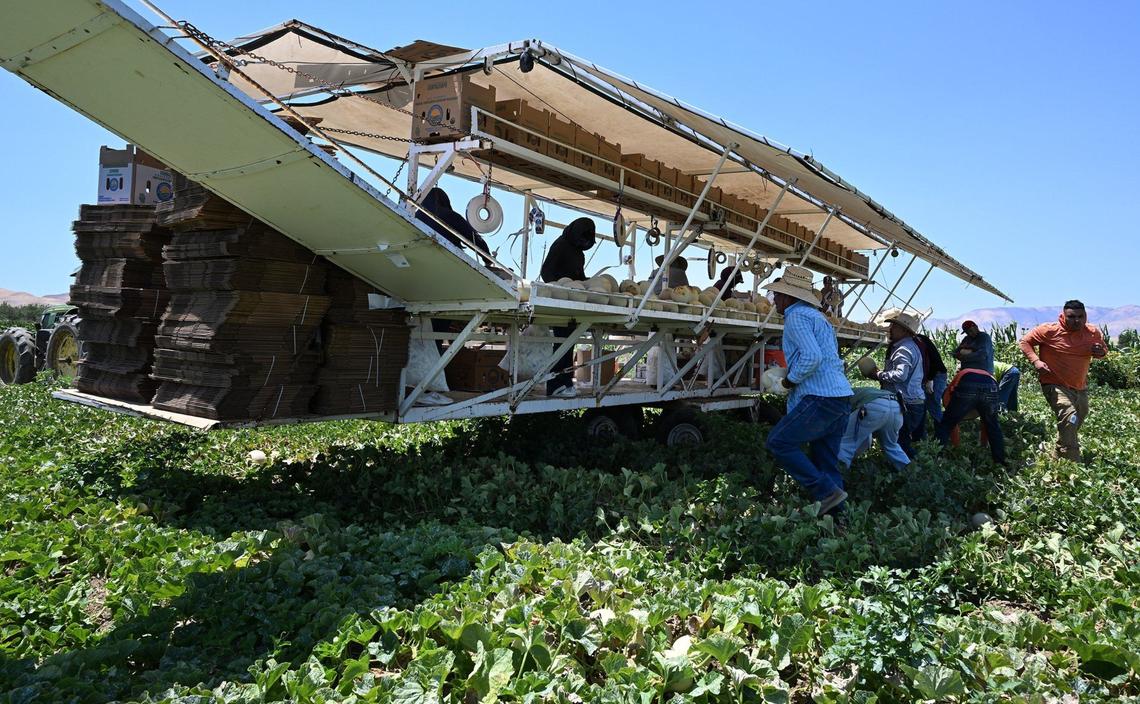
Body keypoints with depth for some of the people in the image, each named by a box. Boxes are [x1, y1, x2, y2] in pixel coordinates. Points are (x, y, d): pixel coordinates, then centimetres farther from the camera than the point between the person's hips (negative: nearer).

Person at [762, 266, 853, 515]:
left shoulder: (796, 316, -8)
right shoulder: (818, 316, 23)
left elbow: (812, 357, -22)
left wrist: (790, 379, -7)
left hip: (821, 398, -10)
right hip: (842, 398, 10)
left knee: (778, 442, -6)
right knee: (827, 462, 11)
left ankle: (827, 492, -8)